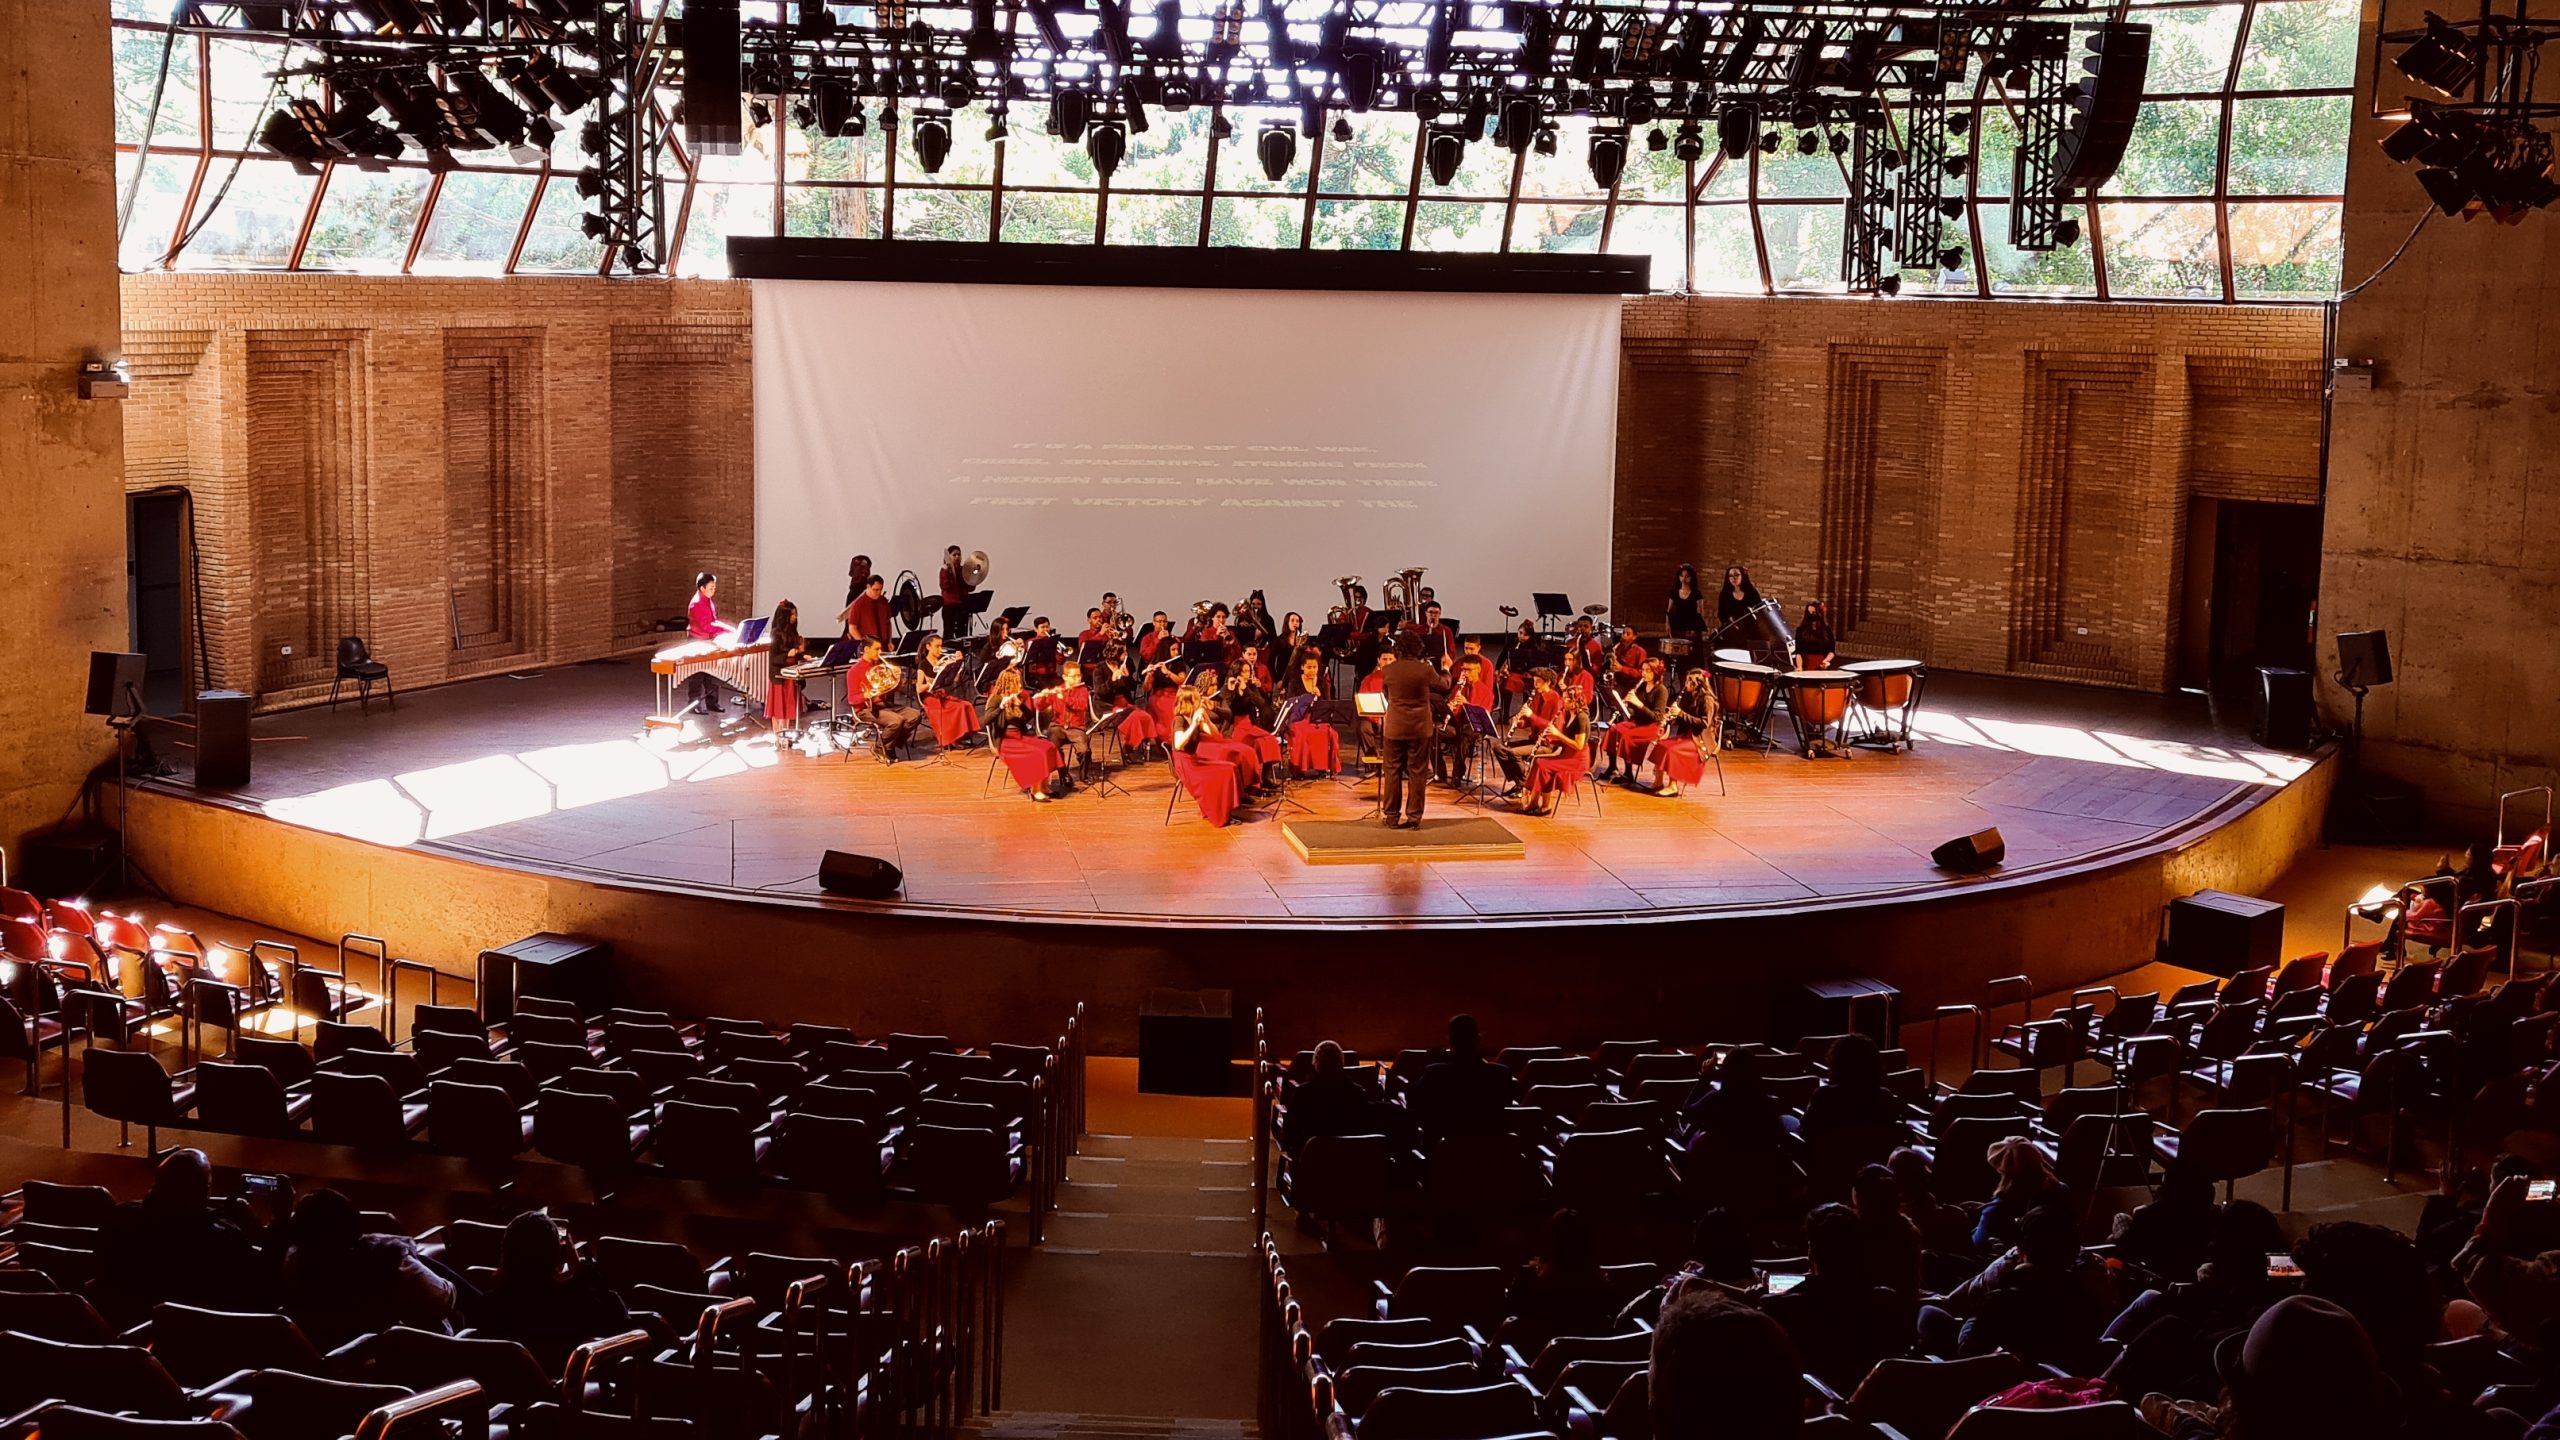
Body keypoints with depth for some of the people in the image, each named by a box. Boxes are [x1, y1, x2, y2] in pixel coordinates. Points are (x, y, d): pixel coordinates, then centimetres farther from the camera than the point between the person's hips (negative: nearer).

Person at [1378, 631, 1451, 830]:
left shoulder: (1389, 670, -6)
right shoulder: (1425, 670, -11)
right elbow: (1444, 686, 7)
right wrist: (1446, 670, 27)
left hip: (1395, 728, 1)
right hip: (1419, 729, -1)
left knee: (1392, 771, 10)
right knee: (1417, 772, 6)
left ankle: (1392, 817, 13)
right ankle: (1414, 817, 6)